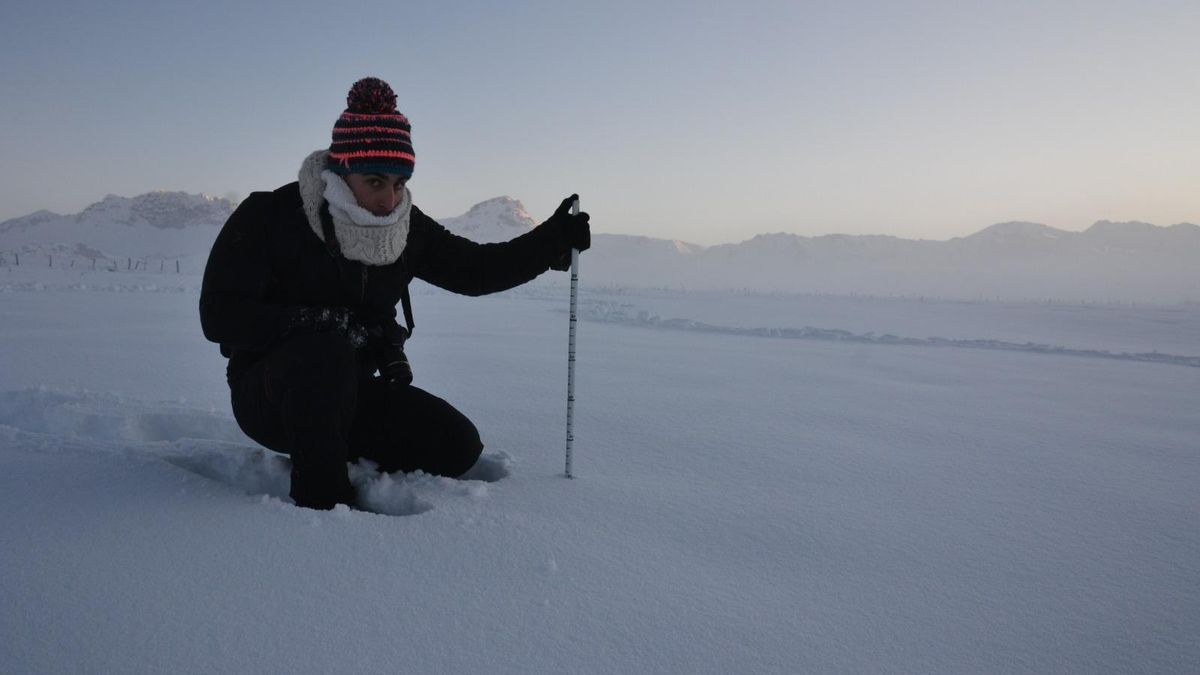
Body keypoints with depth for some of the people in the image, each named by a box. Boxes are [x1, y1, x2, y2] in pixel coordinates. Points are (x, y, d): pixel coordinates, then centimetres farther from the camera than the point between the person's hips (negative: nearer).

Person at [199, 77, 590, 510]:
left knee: (457, 445, -11)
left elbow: (474, 269, 9)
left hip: (349, 394, 5)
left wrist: (550, 240, -5)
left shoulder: (406, 229, 0)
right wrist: (329, 324, -30)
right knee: (327, 352, -38)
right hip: (268, 393, -5)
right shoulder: (269, 215, -15)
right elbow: (219, 316, -19)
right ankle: (321, 500, -23)